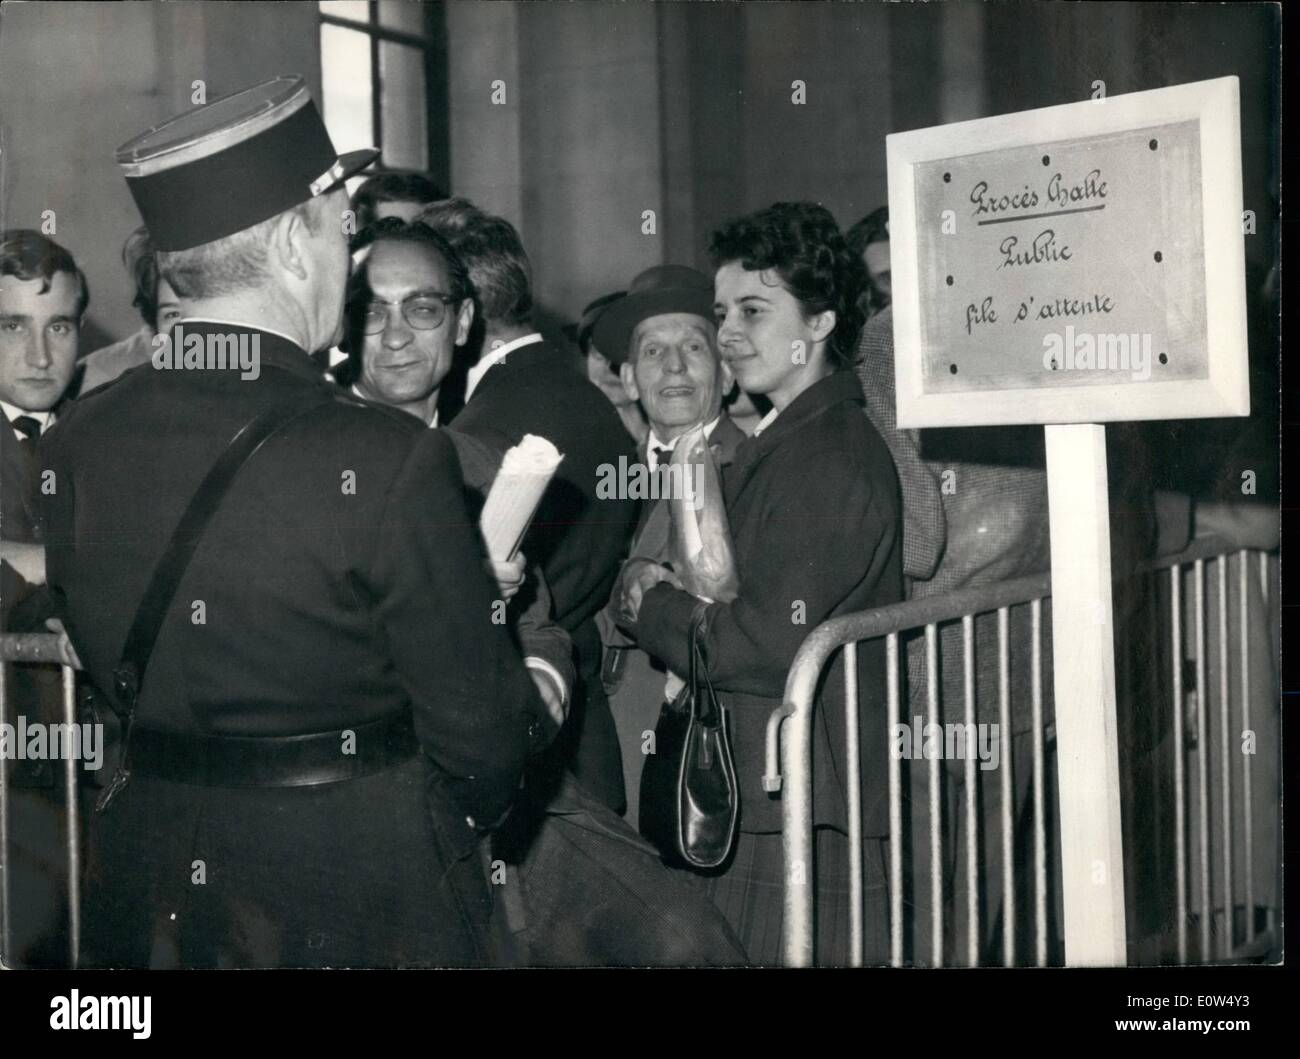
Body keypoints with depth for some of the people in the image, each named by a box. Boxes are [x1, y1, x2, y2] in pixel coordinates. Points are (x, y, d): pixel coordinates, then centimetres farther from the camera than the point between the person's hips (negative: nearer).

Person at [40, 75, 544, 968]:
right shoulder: (389, 461, -22)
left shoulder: (77, 445, -5)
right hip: (363, 891, -5)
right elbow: (480, 734, -16)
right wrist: (538, 694, 7)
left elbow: (113, 672, 8)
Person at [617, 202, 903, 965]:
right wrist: (675, 593, -2)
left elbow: (771, 646, -21)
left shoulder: (832, 458, -15)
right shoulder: (788, 443, 16)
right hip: (762, 797, 9)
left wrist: (651, 605, -8)